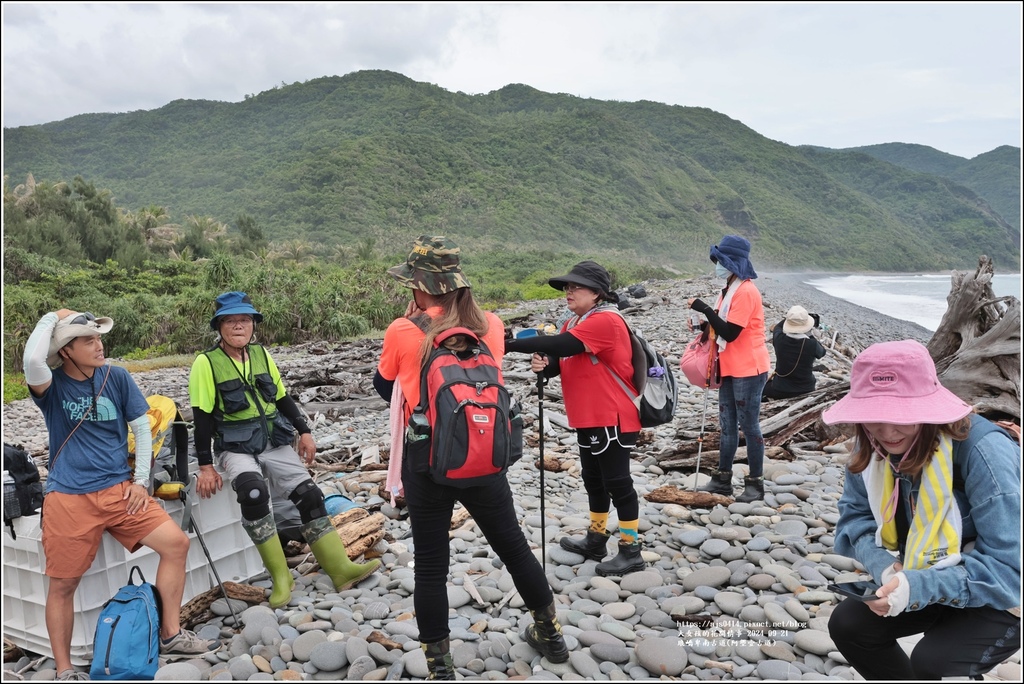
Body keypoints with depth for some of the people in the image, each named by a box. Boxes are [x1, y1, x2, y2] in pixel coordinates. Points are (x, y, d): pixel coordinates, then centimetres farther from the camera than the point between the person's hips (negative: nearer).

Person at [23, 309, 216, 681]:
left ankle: (170, 635, 6)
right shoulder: (52, 385, -5)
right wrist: (53, 316, -15)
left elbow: (142, 429, 7)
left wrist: (141, 481, 0)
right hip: (68, 497, -2)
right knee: (62, 584, 4)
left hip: (119, 489, 3)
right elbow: (32, 360, -30)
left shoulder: (117, 378, 2)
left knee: (176, 543, -8)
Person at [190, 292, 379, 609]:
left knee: (309, 495, -7)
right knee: (253, 494, -32)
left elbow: (283, 398, 16)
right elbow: (202, 418, -8)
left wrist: (304, 431, 9)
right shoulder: (206, 363, -7)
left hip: (274, 443, 5)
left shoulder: (261, 354, 8)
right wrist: (206, 466, -12)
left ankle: (340, 569, -1)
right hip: (236, 449, -5)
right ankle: (280, 577, -19)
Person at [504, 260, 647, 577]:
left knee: (617, 482, -1)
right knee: (594, 481, 19)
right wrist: (542, 364, -17)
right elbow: (559, 363, 8)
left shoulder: (606, 321, -20)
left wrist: (509, 344, -28)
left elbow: (561, 345, -30)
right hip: (587, 419, 10)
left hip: (612, 419, -10)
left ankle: (631, 551, 11)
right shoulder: (573, 324, 11)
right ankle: (596, 540, 33)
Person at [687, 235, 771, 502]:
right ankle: (723, 479, 22)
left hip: (748, 369, -9)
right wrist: (708, 324, 2)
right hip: (730, 368, 9)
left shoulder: (745, 292, -18)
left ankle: (755, 483, 13)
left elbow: (731, 332, -22)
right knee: (727, 424, 13)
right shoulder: (729, 290, 11)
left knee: (748, 424, 0)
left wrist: (705, 310, -22)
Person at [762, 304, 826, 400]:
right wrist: (812, 336, 13)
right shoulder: (812, 344, -22)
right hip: (805, 391, 0)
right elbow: (822, 352, 4)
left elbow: (777, 327, 8)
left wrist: (791, 317, 18)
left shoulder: (779, 339, -18)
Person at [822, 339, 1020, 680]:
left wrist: (919, 587, -42)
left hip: (1001, 593, -6)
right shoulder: (873, 446, -12)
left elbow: (1010, 569, -30)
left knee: (934, 664, -27)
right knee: (847, 625, -6)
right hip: (925, 577, 6)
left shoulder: (983, 452, -31)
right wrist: (882, 565, -25)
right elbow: (855, 515, -4)